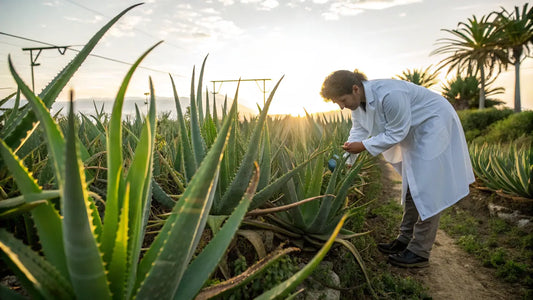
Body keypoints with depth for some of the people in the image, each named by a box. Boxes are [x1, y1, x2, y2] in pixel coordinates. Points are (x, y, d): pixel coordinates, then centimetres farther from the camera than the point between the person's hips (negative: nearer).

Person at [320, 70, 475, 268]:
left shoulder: (389, 95, -36)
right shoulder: (358, 99, -9)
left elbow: (396, 133, -28)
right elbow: (359, 130, -3)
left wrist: (364, 146, -30)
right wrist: (346, 159, -15)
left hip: (435, 124, -9)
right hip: (414, 131, 9)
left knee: (426, 187, -8)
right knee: (411, 186, 12)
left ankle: (420, 252, -1)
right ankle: (405, 240, 23)